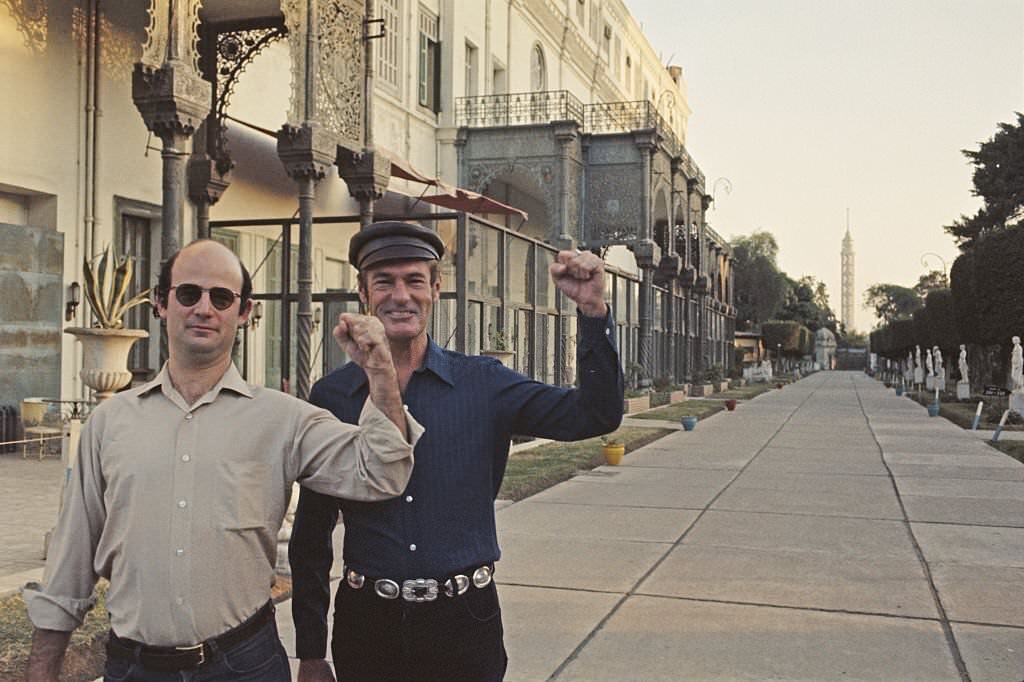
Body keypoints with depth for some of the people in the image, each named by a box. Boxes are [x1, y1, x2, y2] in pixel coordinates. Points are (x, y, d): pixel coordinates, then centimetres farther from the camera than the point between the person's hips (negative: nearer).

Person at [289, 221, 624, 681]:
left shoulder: (484, 383, -2)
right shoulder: (332, 396, -1)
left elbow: (596, 415, -9)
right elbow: (311, 531, 3)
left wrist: (593, 311, -20)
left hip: (464, 624, 0)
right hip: (367, 622, 1)